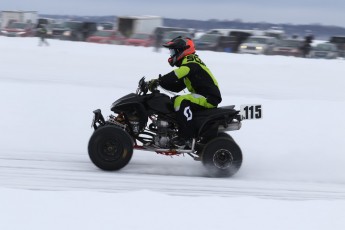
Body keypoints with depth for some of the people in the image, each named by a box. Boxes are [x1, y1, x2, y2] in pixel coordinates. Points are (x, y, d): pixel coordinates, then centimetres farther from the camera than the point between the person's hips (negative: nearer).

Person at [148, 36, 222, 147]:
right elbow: (177, 87, 17)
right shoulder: (187, 63, 20)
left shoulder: (191, 62, -12)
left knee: (181, 101, -28)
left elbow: (176, 75, -30)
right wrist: (160, 82, 6)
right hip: (202, 97, 11)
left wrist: (158, 81, -27)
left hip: (209, 97, -11)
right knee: (173, 101, 14)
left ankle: (186, 136, -30)